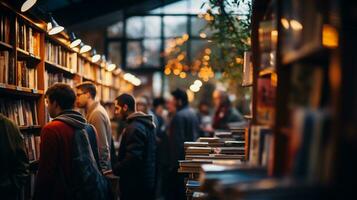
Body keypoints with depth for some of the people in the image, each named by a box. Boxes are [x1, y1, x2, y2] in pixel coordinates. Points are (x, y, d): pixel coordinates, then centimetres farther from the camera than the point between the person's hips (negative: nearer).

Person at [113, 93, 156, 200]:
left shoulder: (134, 128, -18)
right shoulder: (146, 124, 13)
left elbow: (133, 158, -25)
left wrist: (114, 170, -14)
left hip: (135, 184, -10)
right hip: (147, 181, 10)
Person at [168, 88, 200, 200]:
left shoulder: (179, 115, -17)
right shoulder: (193, 113, 12)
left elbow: (178, 139, -20)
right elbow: (196, 133, 17)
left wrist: (174, 160, -18)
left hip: (181, 156, -9)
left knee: (176, 186, -3)